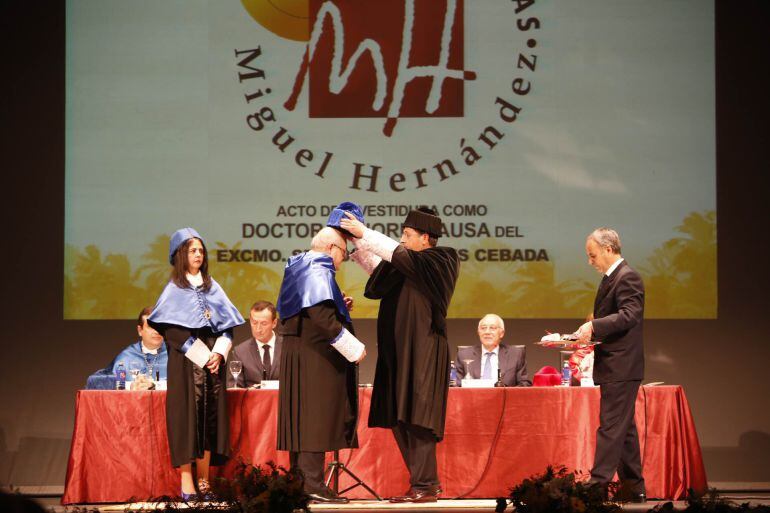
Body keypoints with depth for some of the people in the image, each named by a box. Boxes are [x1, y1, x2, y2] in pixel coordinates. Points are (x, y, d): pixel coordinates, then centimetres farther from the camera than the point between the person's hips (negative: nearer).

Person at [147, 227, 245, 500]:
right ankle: (187, 485, -9)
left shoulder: (212, 287, 14)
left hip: (213, 358, 4)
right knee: (187, 416, -8)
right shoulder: (174, 290, 2)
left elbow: (227, 325, 11)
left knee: (210, 418, 1)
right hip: (186, 363, -4)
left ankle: (204, 481, 4)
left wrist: (219, 352, -6)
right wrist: (200, 355, -12)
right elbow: (172, 331, -6)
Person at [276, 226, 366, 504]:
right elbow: (320, 314, -25)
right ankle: (313, 485, -10)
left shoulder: (299, 269, 16)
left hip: (296, 352, 9)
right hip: (316, 357, -9)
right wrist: (353, 348, -21)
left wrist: (338, 308, 16)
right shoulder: (318, 271, -13)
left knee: (302, 419, 11)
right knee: (316, 417, -8)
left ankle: (299, 479, 15)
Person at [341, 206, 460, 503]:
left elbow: (399, 255, -18)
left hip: (421, 353, -9)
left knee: (416, 419, -11)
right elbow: (380, 268, 27)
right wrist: (358, 242, 16)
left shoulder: (440, 261, -7)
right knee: (400, 421, 8)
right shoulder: (409, 265, 16)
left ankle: (424, 486, -10)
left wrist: (365, 234, -13)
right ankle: (427, 482, 14)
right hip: (399, 353, 9)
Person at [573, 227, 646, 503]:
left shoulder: (627, 278, -13)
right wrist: (591, 333, 9)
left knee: (611, 426, -11)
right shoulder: (612, 277, 19)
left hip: (621, 366, -10)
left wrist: (594, 326, -30)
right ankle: (635, 488, 16)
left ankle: (597, 484, -14)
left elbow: (629, 315, -25)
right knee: (624, 428, 12)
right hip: (615, 368, 11)